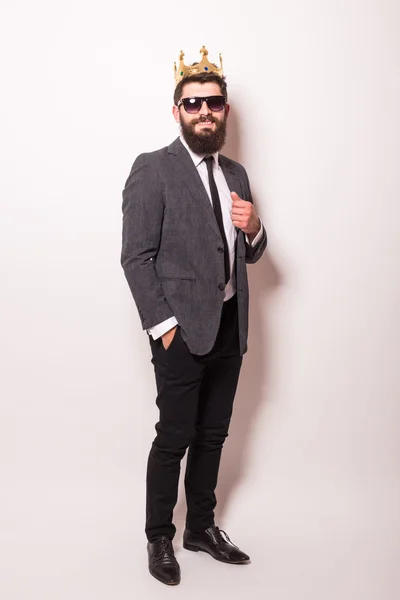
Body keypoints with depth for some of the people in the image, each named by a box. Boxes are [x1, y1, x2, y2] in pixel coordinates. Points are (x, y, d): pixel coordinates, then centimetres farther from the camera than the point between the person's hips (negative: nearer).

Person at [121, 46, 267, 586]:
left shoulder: (235, 173, 13)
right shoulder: (152, 169, -7)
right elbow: (137, 257, -10)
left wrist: (253, 229, -5)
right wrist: (163, 327, -15)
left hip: (229, 328, 6)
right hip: (182, 329, -6)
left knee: (213, 434, 15)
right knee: (174, 438, 2)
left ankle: (202, 527, 30)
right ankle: (159, 537, 21)